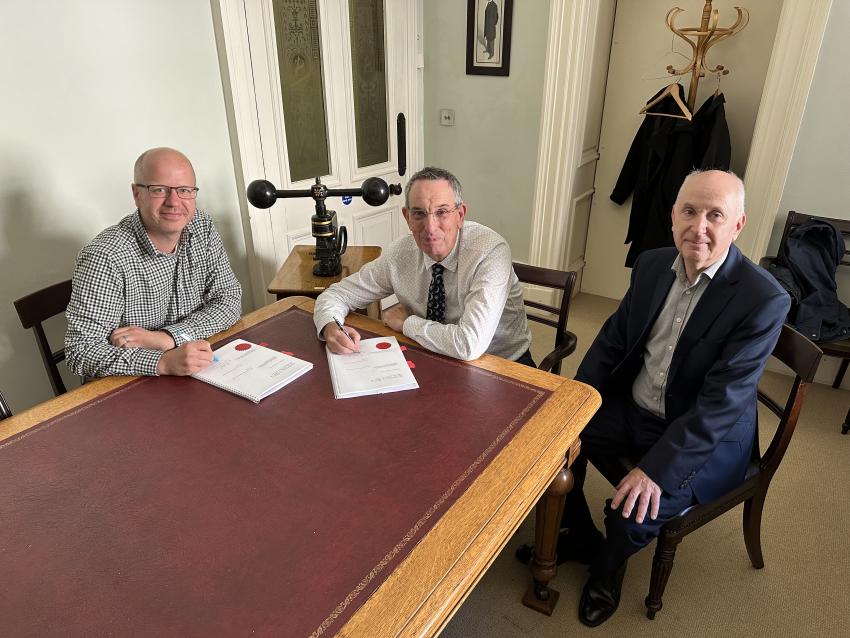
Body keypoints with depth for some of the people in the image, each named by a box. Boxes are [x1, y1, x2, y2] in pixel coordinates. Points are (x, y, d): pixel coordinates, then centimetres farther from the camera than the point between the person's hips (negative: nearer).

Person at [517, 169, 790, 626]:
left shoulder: (764, 300, -21)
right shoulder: (652, 264, -3)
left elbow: (721, 403, -24)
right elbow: (613, 339, 3)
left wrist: (656, 469, -29)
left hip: (706, 439, -5)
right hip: (634, 408, 6)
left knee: (632, 513, -23)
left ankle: (608, 563, 16)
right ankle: (578, 538, 21)